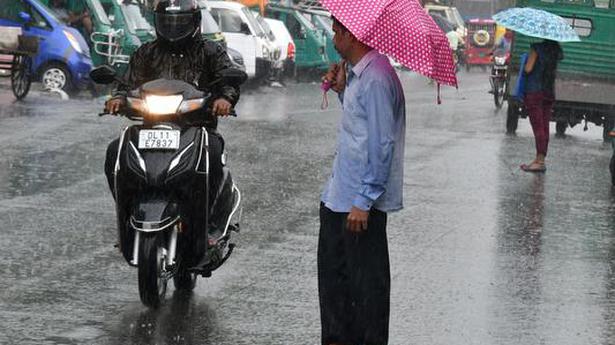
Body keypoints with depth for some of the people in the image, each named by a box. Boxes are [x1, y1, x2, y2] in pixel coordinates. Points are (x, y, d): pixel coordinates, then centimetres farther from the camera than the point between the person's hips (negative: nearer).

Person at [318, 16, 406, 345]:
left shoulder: (376, 78, -20)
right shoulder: (357, 73, 11)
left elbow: (381, 145, -23)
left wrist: (363, 202, -23)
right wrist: (342, 90, 7)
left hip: (361, 203, -10)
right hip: (338, 195, 10)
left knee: (367, 281, 1)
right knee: (332, 269, 18)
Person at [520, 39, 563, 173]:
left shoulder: (537, 48, -12)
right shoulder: (556, 50, 6)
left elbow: (528, 69, -15)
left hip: (534, 91, -6)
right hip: (550, 91, 6)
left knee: (538, 126, -7)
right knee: (544, 126, 9)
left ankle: (540, 161, -11)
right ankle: (540, 159, 12)